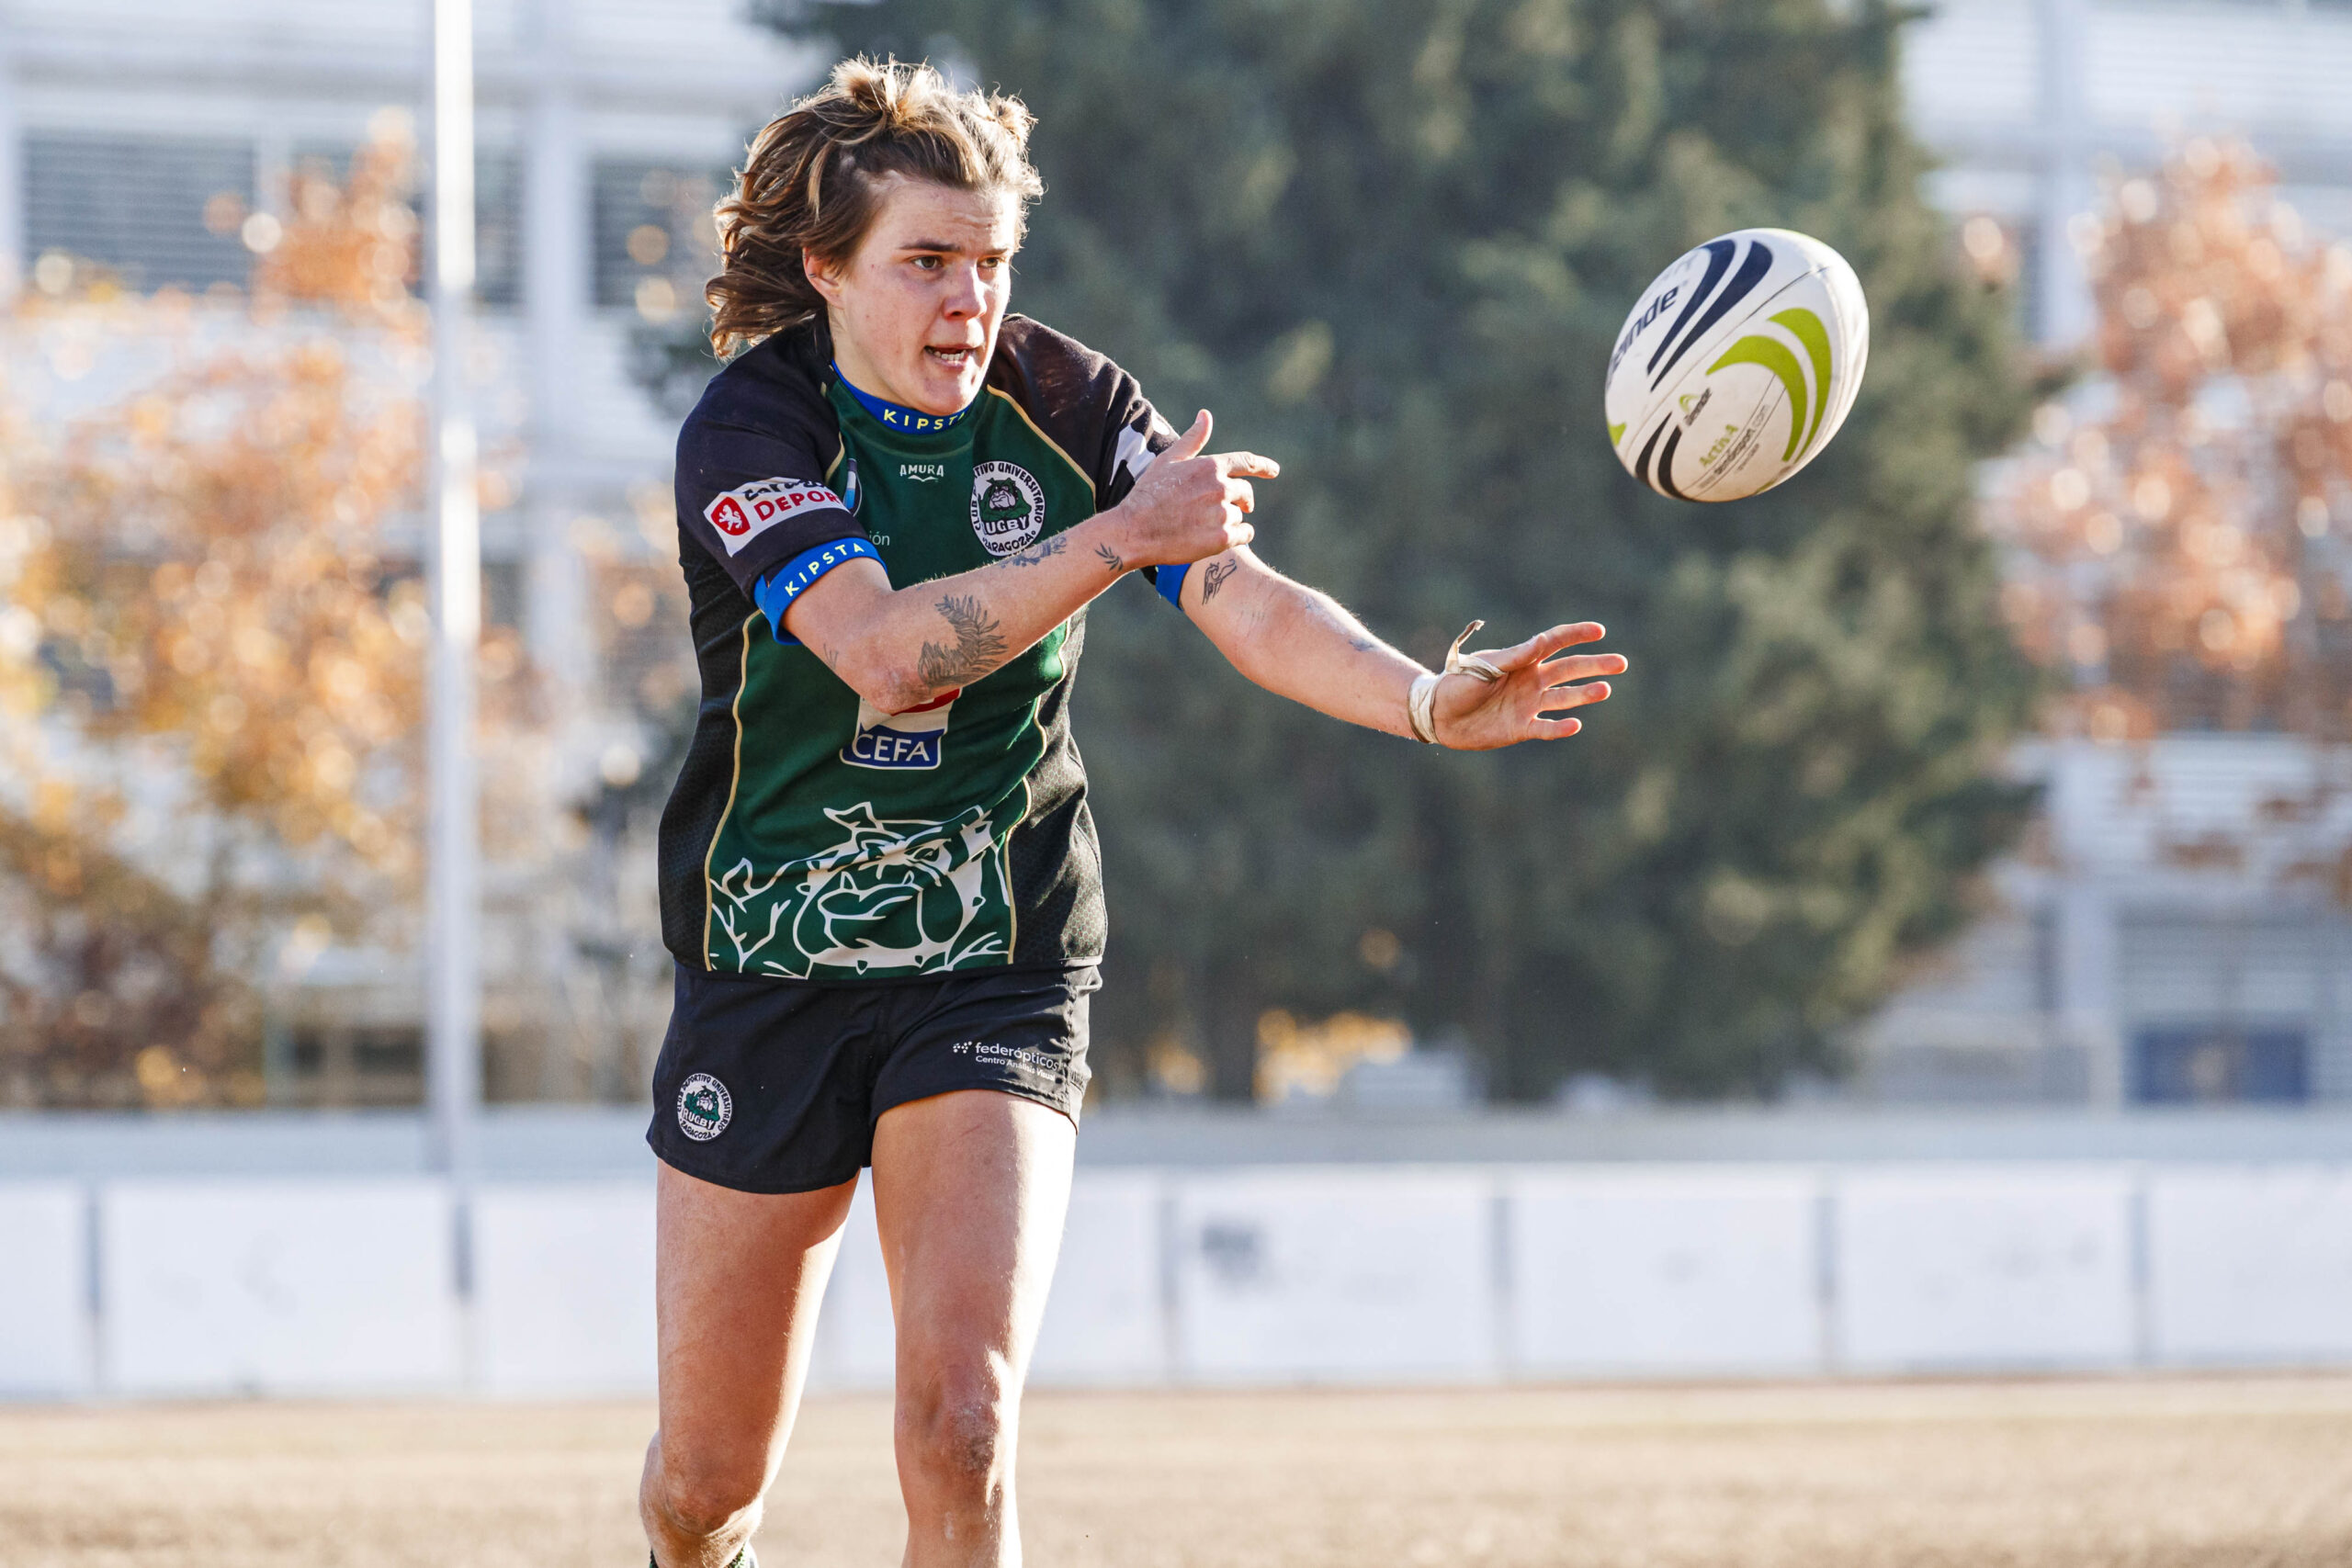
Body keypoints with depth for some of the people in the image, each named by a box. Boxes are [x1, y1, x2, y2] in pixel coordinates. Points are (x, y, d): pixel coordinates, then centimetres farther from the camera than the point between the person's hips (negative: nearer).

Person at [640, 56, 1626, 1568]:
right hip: (768, 972, -1)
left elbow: (1249, 603, -14)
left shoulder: (1066, 402, -4)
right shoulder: (751, 427, -13)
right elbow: (882, 648, -28)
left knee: (960, 1431, -20)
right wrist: (1120, 536, -36)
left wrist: (1427, 701, -32)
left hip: (998, 975, 1)